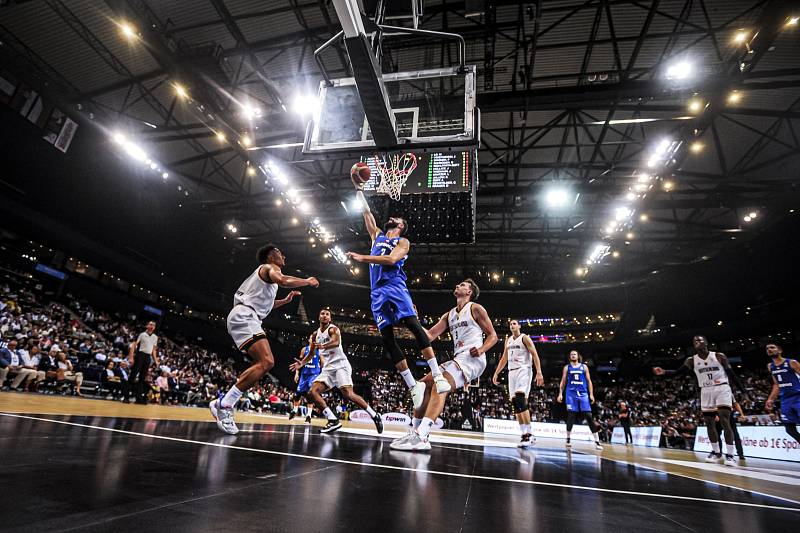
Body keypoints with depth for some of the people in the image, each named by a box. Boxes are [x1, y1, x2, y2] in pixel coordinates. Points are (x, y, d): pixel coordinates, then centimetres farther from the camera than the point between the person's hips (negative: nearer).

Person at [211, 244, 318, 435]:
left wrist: (286, 300, 37)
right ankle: (223, 404, -19)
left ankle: (225, 404, 8)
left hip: (246, 318, 11)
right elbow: (282, 280, -24)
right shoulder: (270, 267, 1)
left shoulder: (266, 272, 31)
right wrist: (307, 281, -10)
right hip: (244, 315, -11)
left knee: (263, 363, 10)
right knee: (266, 362, -22)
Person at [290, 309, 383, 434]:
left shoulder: (333, 329, -6)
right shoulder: (315, 334, 15)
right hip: (327, 368, 7)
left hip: (340, 365, -7)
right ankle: (333, 420, -9)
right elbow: (311, 353, 25)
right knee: (312, 392, -10)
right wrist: (302, 363, 6)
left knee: (348, 394, -23)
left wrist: (323, 346, -48)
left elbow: (336, 342, -29)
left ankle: (374, 416, -9)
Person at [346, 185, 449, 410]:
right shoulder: (377, 236, 27)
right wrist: (359, 189, 31)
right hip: (377, 292, 5)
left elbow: (391, 259, -11)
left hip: (395, 287, -5)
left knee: (414, 325, -22)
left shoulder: (403, 242, 8)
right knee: (388, 339, -4)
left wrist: (361, 257, -14)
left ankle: (437, 375, -22)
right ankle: (413, 386, 0)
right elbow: (366, 212, 32)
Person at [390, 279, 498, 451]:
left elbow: (493, 336, 2)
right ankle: (415, 432, 2)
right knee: (423, 385, 1)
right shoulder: (449, 315, 21)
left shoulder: (475, 308, 3)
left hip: (472, 358, -8)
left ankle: (421, 437, -37)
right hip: (458, 359, 8)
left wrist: (481, 349, -17)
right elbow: (430, 336, 14)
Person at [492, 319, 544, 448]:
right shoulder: (508, 340, 17)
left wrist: (539, 372, -21)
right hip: (512, 372, 7)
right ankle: (524, 434, 8)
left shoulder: (525, 338, -2)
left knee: (521, 400, -20)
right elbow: (504, 358, 22)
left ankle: (528, 434, -15)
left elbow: (535, 355, -10)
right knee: (515, 403, 3)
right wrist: (496, 373, 18)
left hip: (523, 370, -7)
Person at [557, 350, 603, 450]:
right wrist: (560, 394, 1)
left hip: (583, 393, 0)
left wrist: (591, 394, -1)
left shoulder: (584, 367, 10)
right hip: (571, 394, 0)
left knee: (589, 416, -6)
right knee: (571, 416, -2)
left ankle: (597, 441, -4)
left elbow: (589, 381, 8)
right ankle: (568, 439, 9)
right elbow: (563, 381, 9)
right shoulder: (567, 367, 10)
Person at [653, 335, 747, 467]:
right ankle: (716, 452, 20)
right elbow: (678, 372, -5)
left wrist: (742, 391, -1)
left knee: (725, 421, -14)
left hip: (722, 389, -3)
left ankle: (730, 455, -9)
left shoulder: (719, 356, -3)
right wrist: (664, 372, -24)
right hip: (706, 391, 4)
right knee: (709, 423, 6)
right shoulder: (691, 360, 3)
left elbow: (731, 374, 2)